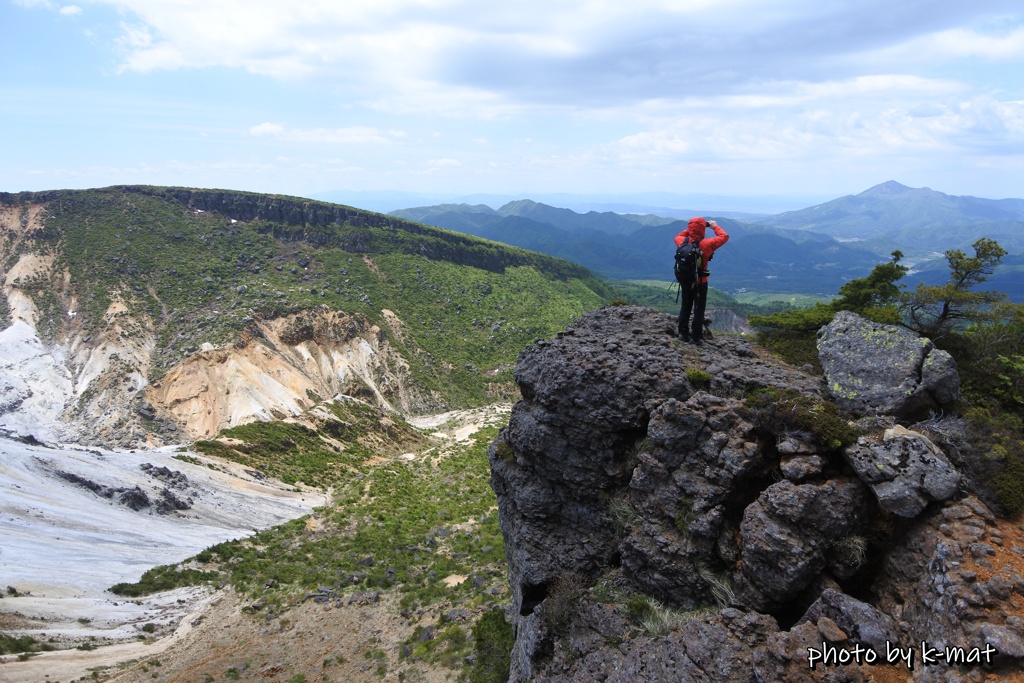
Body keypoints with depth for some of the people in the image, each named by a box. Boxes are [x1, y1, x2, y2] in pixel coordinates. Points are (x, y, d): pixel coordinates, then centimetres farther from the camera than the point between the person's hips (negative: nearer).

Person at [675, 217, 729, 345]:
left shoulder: (683, 242, -8)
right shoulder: (706, 244, -20)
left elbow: (678, 236, 17)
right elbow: (724, 237, -9)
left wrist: (690, 229, 14)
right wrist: (714, 226, 4)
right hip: (700, 282, -4)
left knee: (685, 306, 17)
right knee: (699, 309, 5)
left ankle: (683, 333, 20)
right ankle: (696, 337, 6)